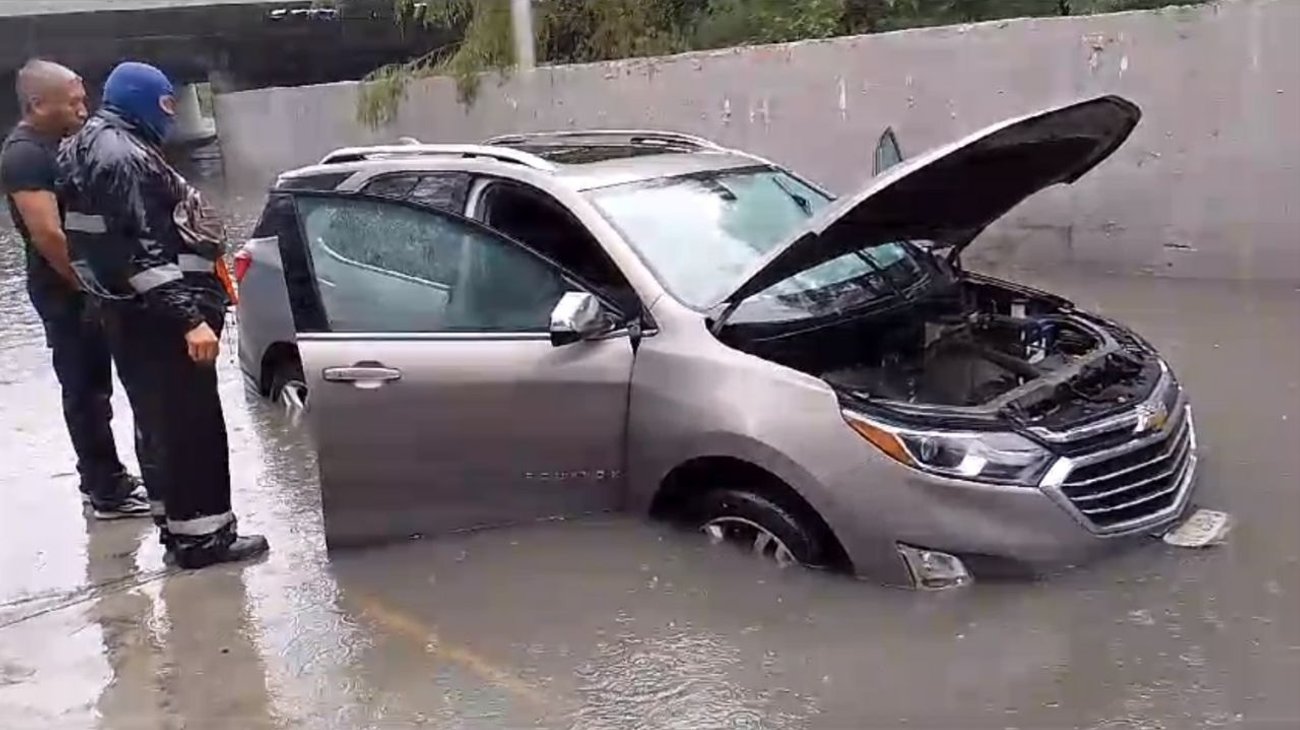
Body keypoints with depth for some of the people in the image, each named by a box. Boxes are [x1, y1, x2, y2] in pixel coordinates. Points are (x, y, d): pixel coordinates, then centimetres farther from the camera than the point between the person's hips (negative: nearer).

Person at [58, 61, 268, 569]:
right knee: (193, 423, -4)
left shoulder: (98, 147, 15)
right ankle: (201, 533, 3)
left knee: (164, 420, 17)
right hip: (156, 317, -11)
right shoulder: (122, 156, -19)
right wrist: (189, 317, -29)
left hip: (136, 313, 11)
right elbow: (143, 250, -26)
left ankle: (178, 519, 27)